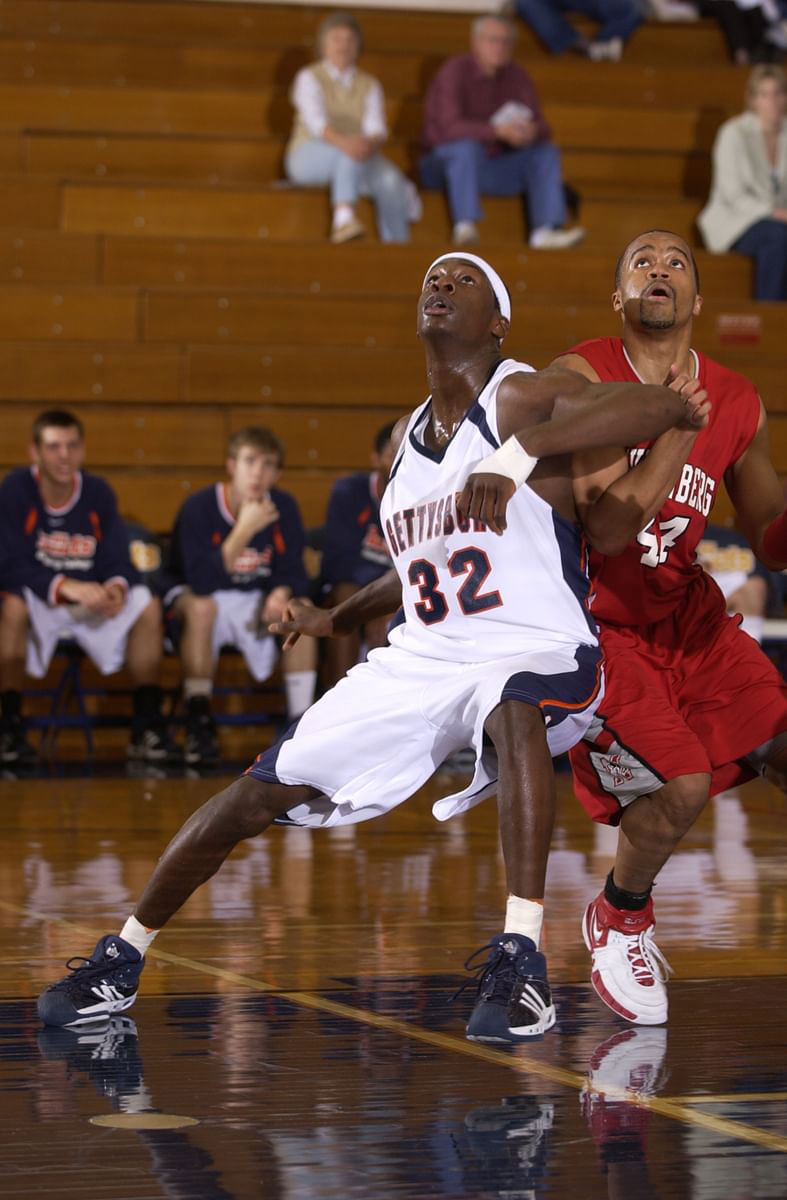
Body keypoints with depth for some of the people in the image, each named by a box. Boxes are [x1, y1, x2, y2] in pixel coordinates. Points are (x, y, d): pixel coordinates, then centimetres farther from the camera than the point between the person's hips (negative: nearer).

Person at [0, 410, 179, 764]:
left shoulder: (99, 493, 0)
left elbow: (117, 560, -5)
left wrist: (116, 587, -30)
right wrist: (67, 587, -36)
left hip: (89, 601, 4)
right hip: (38, 599, -4)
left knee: (148, 605, -19)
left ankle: (147, 727, -15)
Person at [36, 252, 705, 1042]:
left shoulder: (523, 399, -11)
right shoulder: (405, 440, 12)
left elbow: (664, 405, -30)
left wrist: (520, 452, -38)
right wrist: (339, 619, 23)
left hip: (536, 657, -7)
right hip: (418, 661, 7)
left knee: (513, 708, -42)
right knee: (261, 791, 2)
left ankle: (520, 961, -43)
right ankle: (121, 960, 20)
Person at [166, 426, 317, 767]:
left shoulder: (284, 508, -7)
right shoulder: (199, 508, -21)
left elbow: (294, 573, -5)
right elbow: (202, 584, -30)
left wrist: (282, 594, -30)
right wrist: (244, 530, -35)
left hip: (255, 601, 4)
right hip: (199, 597, -4)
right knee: (201, 607, -38)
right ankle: (198, 723, -31)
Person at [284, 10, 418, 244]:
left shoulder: (369, 85, 15)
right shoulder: (309, 77, 4)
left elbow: (377, 129, -3)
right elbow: (315, 120, -16)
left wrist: (370, 144, -29)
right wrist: (343, 143, -37)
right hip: (309, 158, -3)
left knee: (390, 179, -30)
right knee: (349, 154, -38)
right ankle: (344, 216, -55)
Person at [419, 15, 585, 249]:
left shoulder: (517, 78, 5)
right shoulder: (455, 72, -12)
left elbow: (542, 129, 0)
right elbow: (449, 127, -25)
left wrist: (532, 132, -26)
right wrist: (497, 131, -37)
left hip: (492, 169, 6)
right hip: (446, 163, -6)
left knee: (547, 152, -12)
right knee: (467, 146, -36)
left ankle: (544, 232, -28)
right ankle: (465, 227, -46)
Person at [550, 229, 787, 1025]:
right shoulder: (581, 378, -16)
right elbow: (608, 528, -25)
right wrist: (677, 426, -29)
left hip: (685, 613, 6)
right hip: (596, 624, -6)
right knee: (681, 783, -20)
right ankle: (619, 920, 9)